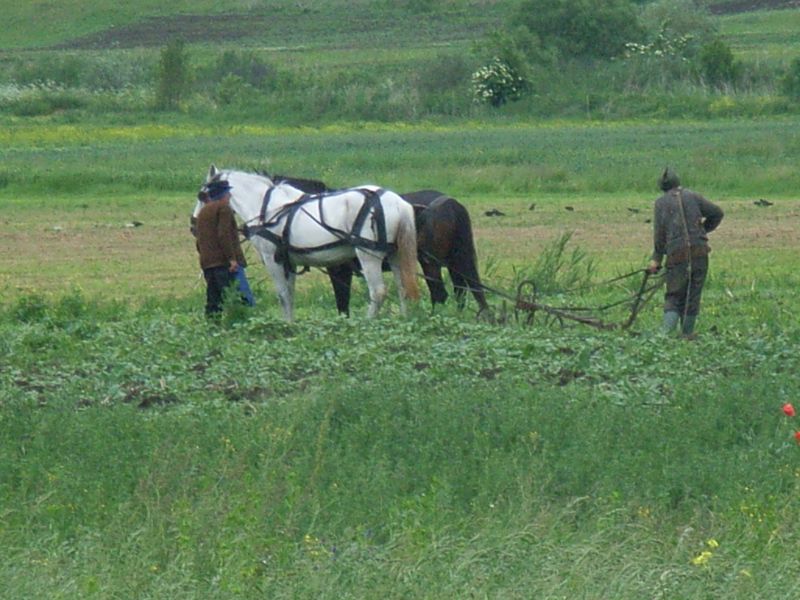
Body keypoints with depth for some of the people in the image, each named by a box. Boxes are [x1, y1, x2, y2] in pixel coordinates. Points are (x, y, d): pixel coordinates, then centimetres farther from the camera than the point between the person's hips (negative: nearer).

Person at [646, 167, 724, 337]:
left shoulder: (661, 202, 4)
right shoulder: (692, 196, 9)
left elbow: (659, 233, 0)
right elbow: (717, 213, 10)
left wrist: (656, 259, 6)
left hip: (676, 255, -1)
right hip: (699, 252, 1)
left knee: (673, 297, 5)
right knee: (693, 296, 12)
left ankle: (668, 331, -14)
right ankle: (687, 333, 14)